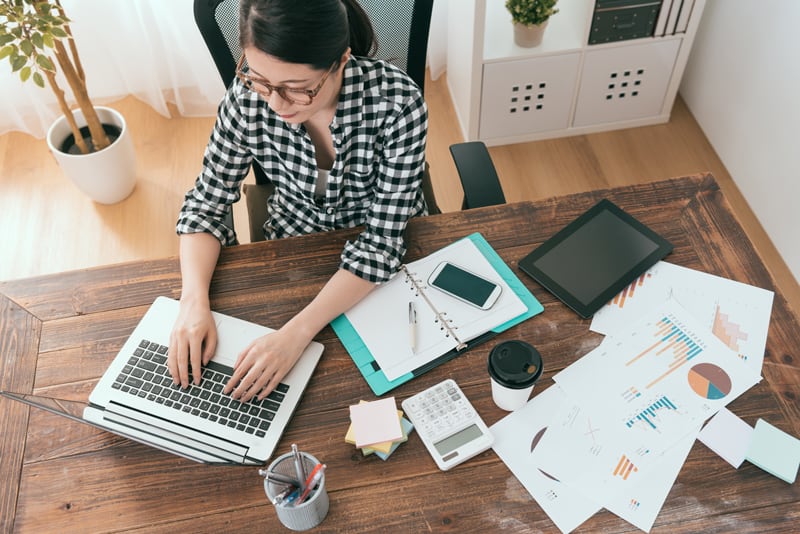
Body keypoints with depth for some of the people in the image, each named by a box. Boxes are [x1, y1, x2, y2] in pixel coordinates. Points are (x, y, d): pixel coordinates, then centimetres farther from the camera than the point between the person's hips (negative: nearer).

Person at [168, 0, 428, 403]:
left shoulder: (396, 102, -31)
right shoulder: (248, 97, -23)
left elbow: (382, 238, -28)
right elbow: (206, 204, -11)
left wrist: (297, 333, -38)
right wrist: (194, 301, -28)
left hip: (383, 256, -1)